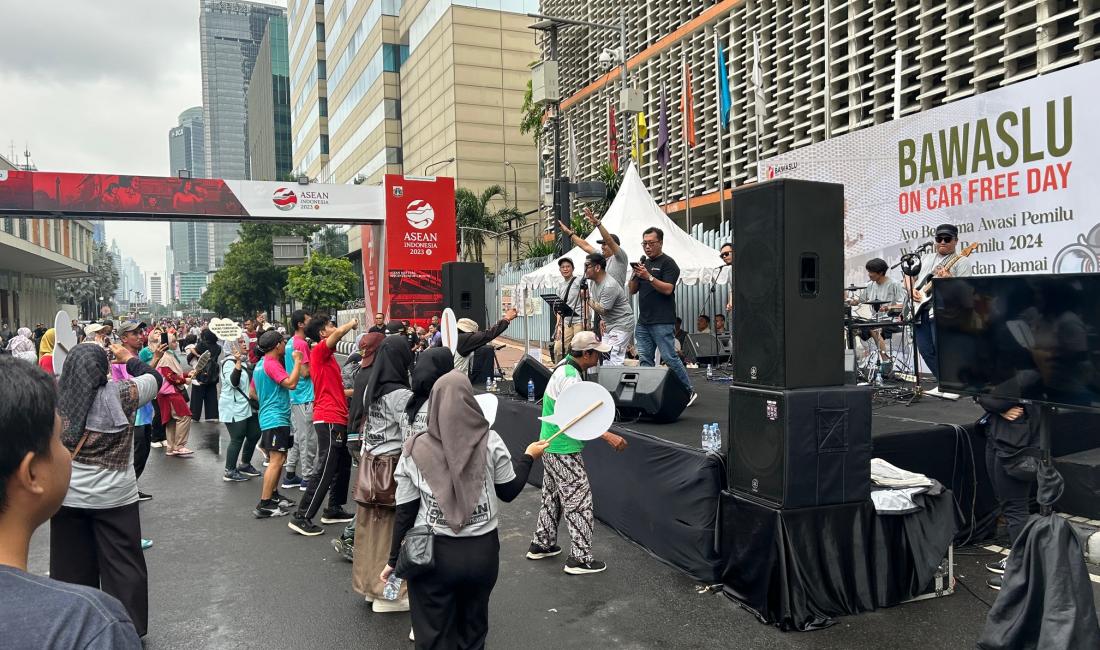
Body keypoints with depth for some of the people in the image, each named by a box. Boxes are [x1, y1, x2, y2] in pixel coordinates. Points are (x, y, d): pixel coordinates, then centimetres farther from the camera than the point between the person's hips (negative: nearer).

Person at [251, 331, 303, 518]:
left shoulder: (260, 364, 16)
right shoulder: (271, 363, -15)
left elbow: (252, 392, 24)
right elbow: (291, 383, -25)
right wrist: (297, 361, -17)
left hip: (268, 417, 11)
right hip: (276, 418, -11)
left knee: (279, 459, 19)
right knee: (276, 461, -12)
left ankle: (273, 495, 28)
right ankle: (264, 505, -13)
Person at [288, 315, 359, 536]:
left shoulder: (328, 356, 18)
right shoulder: (319, 350, -9)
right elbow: (339, 333, -27)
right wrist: (352, 323, -8)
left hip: (337, 419, 10)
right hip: (329, 420, -10)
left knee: (343, 466, 18)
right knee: (324, 470, -9)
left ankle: (334, 510, 27)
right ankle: (302, 517, -5)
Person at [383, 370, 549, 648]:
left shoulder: (415, 450, -8)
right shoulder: (490, 442, -9)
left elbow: (405, 512, -4)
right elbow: (509, 491, 2)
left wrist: (393, 560, 7)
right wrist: (528, 457, 17)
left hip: (432, 554, -1)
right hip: (483, 552, 1)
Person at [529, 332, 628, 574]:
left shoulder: (565, 367, 7)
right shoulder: (570, 378, -24)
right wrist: (609, 437, -32)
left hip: (550, 445, 10)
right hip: (564, 450, -10)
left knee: (552, 496, 21)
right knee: (579, 500, -3)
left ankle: (541, 544, 32)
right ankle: (580, 558, 4)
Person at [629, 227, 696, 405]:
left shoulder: (667, 263, -3)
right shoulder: (643, 264, 20)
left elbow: (668, 289, -15)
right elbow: (632, 290, 16)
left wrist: (649, 277, -23)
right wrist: (635, 275, -2)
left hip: (662, 322, -7)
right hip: (643, 322, 7)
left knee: (670, 358, -7)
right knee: (645, 359, 5)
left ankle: (689, 391, 3)